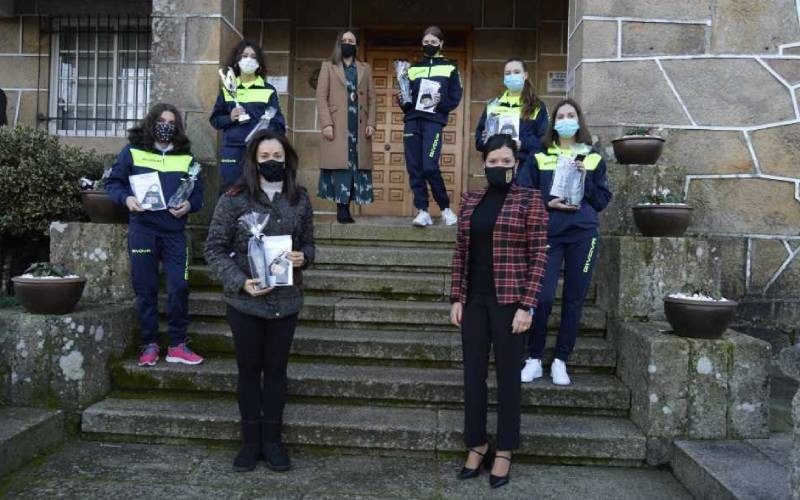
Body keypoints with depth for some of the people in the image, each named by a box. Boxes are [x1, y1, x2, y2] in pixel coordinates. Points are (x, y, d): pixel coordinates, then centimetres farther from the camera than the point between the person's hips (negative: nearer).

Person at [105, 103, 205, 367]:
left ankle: (177, 345, 10)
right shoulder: (132, 152, 5)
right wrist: (126, 198, -13)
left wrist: (189, 205, -8)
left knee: (179, 288, -4)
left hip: (174, 231, 1)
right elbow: (112, 182, 7)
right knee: (146, 289, 5)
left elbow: (198, 192, 12)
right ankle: (149, 344, 18)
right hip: (142, 230, -1)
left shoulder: (186, 157, 9)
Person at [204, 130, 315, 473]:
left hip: (285, 301, 2)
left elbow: (308, 243, 13)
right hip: (244, 301, -2)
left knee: (276, 369, 11)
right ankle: (251, 441, 25)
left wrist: (302, 257, -11)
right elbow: (214, 248, -5)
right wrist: (240, 282, -18)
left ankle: (272, 441, 25)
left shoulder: (300, 200, 3)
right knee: (249, 369, 10)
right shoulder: (234, 199, -6)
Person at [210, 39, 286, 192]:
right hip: (232, 150, 2)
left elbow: (278, 124, 2)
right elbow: (215, 120, 14)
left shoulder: (268, 90, 6)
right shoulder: (227, 89, 11)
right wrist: (229, 118, -7)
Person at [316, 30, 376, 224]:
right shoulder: (328, 67, 12)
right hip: (337, 127, -3)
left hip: (359, 127, 3)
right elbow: (321, 97, 2)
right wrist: (326, 124, -11)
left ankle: (346, 209, 0)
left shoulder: (365, 69, 20)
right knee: (340, 166, -9)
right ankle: (341, 209, -8)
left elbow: (372, 98, 13)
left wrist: (371, 123, -1)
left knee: (356, 166, -3)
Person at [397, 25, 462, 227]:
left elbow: (455, 99, 5)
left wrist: (441, 102, -13)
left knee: (429, 167, -15)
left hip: (434, 122, -4)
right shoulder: (413, 68, 19)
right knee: (414, 167, -3)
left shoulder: (450, 68, 11)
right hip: (412, 121, 4)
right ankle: (422, 211, 2)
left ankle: (445, 208, 2)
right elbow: (407, 98, 18)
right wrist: (402, 101, -3)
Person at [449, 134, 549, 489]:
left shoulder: (529, 199, -3)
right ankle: (476, 445, 24)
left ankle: (504, 452, 19)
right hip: (474, 300, 4)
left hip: (509, 301, -4)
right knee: (473, 374, 9)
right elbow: (460, 252, 11)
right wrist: (457, 298, 5)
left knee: (507, 375, 6)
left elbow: (538, 255, -7)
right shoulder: (470, 201, 10)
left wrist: (527, 305, -13)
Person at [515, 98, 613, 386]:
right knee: (543, 297, -11)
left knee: (574, 301, 3)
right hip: (549, 234, -1)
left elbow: (603, 201, 9)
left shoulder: (593, 159, 12)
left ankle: (560, 361, 15)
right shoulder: (539, 158, 9)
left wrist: (586, 179, -6)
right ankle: (534, 360, 6)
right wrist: (547, 204, -10)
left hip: (583, 236, 1)